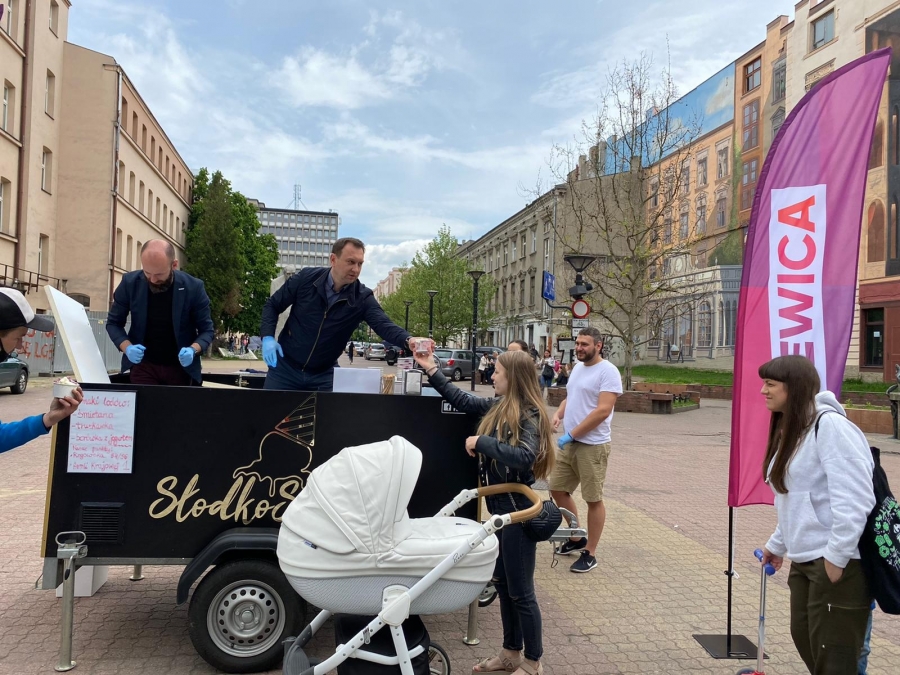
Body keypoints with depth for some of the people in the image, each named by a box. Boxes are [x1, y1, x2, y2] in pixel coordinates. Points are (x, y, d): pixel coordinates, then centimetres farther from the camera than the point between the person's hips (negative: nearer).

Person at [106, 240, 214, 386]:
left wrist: (193, 349, -26)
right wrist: (127, 347, -19)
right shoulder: (130, 283, -11)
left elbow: (207, 330, -6)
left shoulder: (193, 287, -15)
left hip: (180, 367, 0)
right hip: (143, 365, 1)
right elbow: (113, 323, 0)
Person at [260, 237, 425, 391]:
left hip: (323, 375, 0)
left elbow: (384, 325, -27)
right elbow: (272, 305, 1)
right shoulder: (306, 278, -11)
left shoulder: (362, 298, -12)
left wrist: (408, 340, -48)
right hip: (285, 367, 0)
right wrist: (267, 337, -15)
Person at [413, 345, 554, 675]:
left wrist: (480, 442, -25)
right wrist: (432, 370, 13)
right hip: (500, 507, 8)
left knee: (520, 590, 4)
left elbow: (524, 457, -33)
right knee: (503, 585, 18)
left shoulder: (530, 416, -18)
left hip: (518, 511, -8)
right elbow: (461, 400, 16)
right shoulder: (499, 407, 5)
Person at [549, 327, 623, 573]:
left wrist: (572, 434, -20)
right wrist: (558, 414, 0)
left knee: (593, 499, 3)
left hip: (592, 446, -9)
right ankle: (577, 538, 32)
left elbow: (603, 410, -22)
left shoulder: (607, 371, -15)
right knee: (558, 489, 15)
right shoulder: (577, 368, 13)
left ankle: (590, 554, 15)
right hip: (569, 443, 9)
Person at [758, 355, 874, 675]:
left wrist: (836, 557, -22)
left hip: (837, 562, -9)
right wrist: (777, 545, 25)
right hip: (804, 560, 9)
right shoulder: (789, 430, 12)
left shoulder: (830, 425, -18)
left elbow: (854, 499, -24)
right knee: (804, 637, 17)